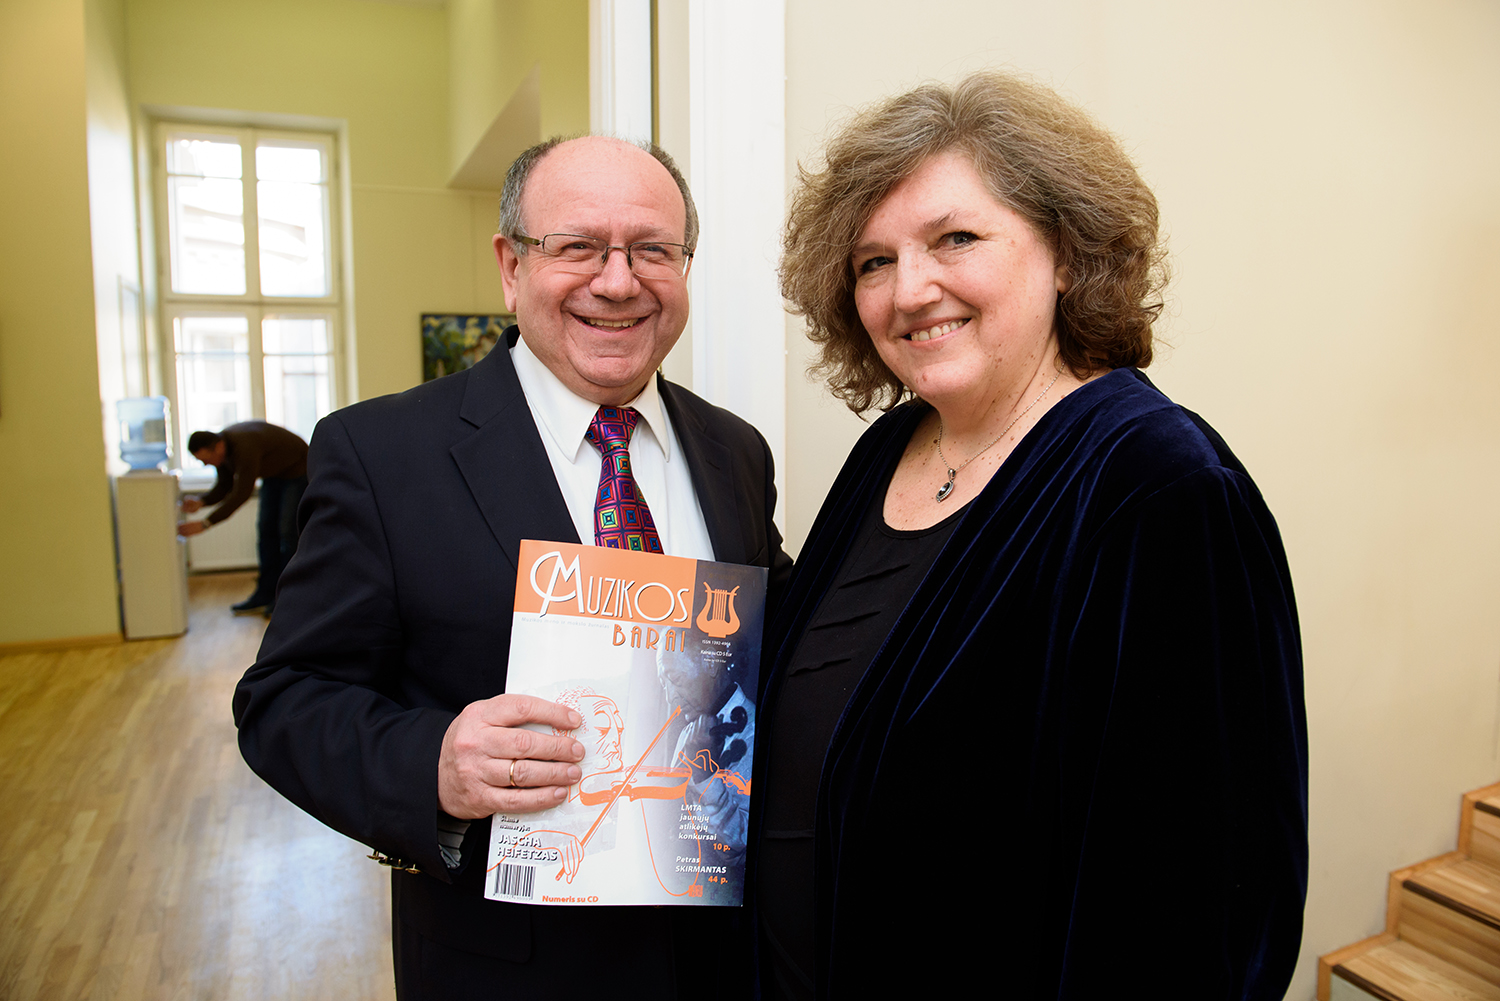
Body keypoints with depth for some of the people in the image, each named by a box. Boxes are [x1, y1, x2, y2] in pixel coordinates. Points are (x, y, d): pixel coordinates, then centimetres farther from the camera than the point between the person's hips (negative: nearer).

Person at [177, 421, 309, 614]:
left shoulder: (245, 446, -37)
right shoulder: (221, 448, -9)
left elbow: (242, 492, -40)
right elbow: (224, 487, 1)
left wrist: (205, 524, -41)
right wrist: (201, 502, -19)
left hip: (297, 470, -9)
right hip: (274, 474, 9)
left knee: (288, 531, -11)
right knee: (266, 530, 5)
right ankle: (265, 594, 8)